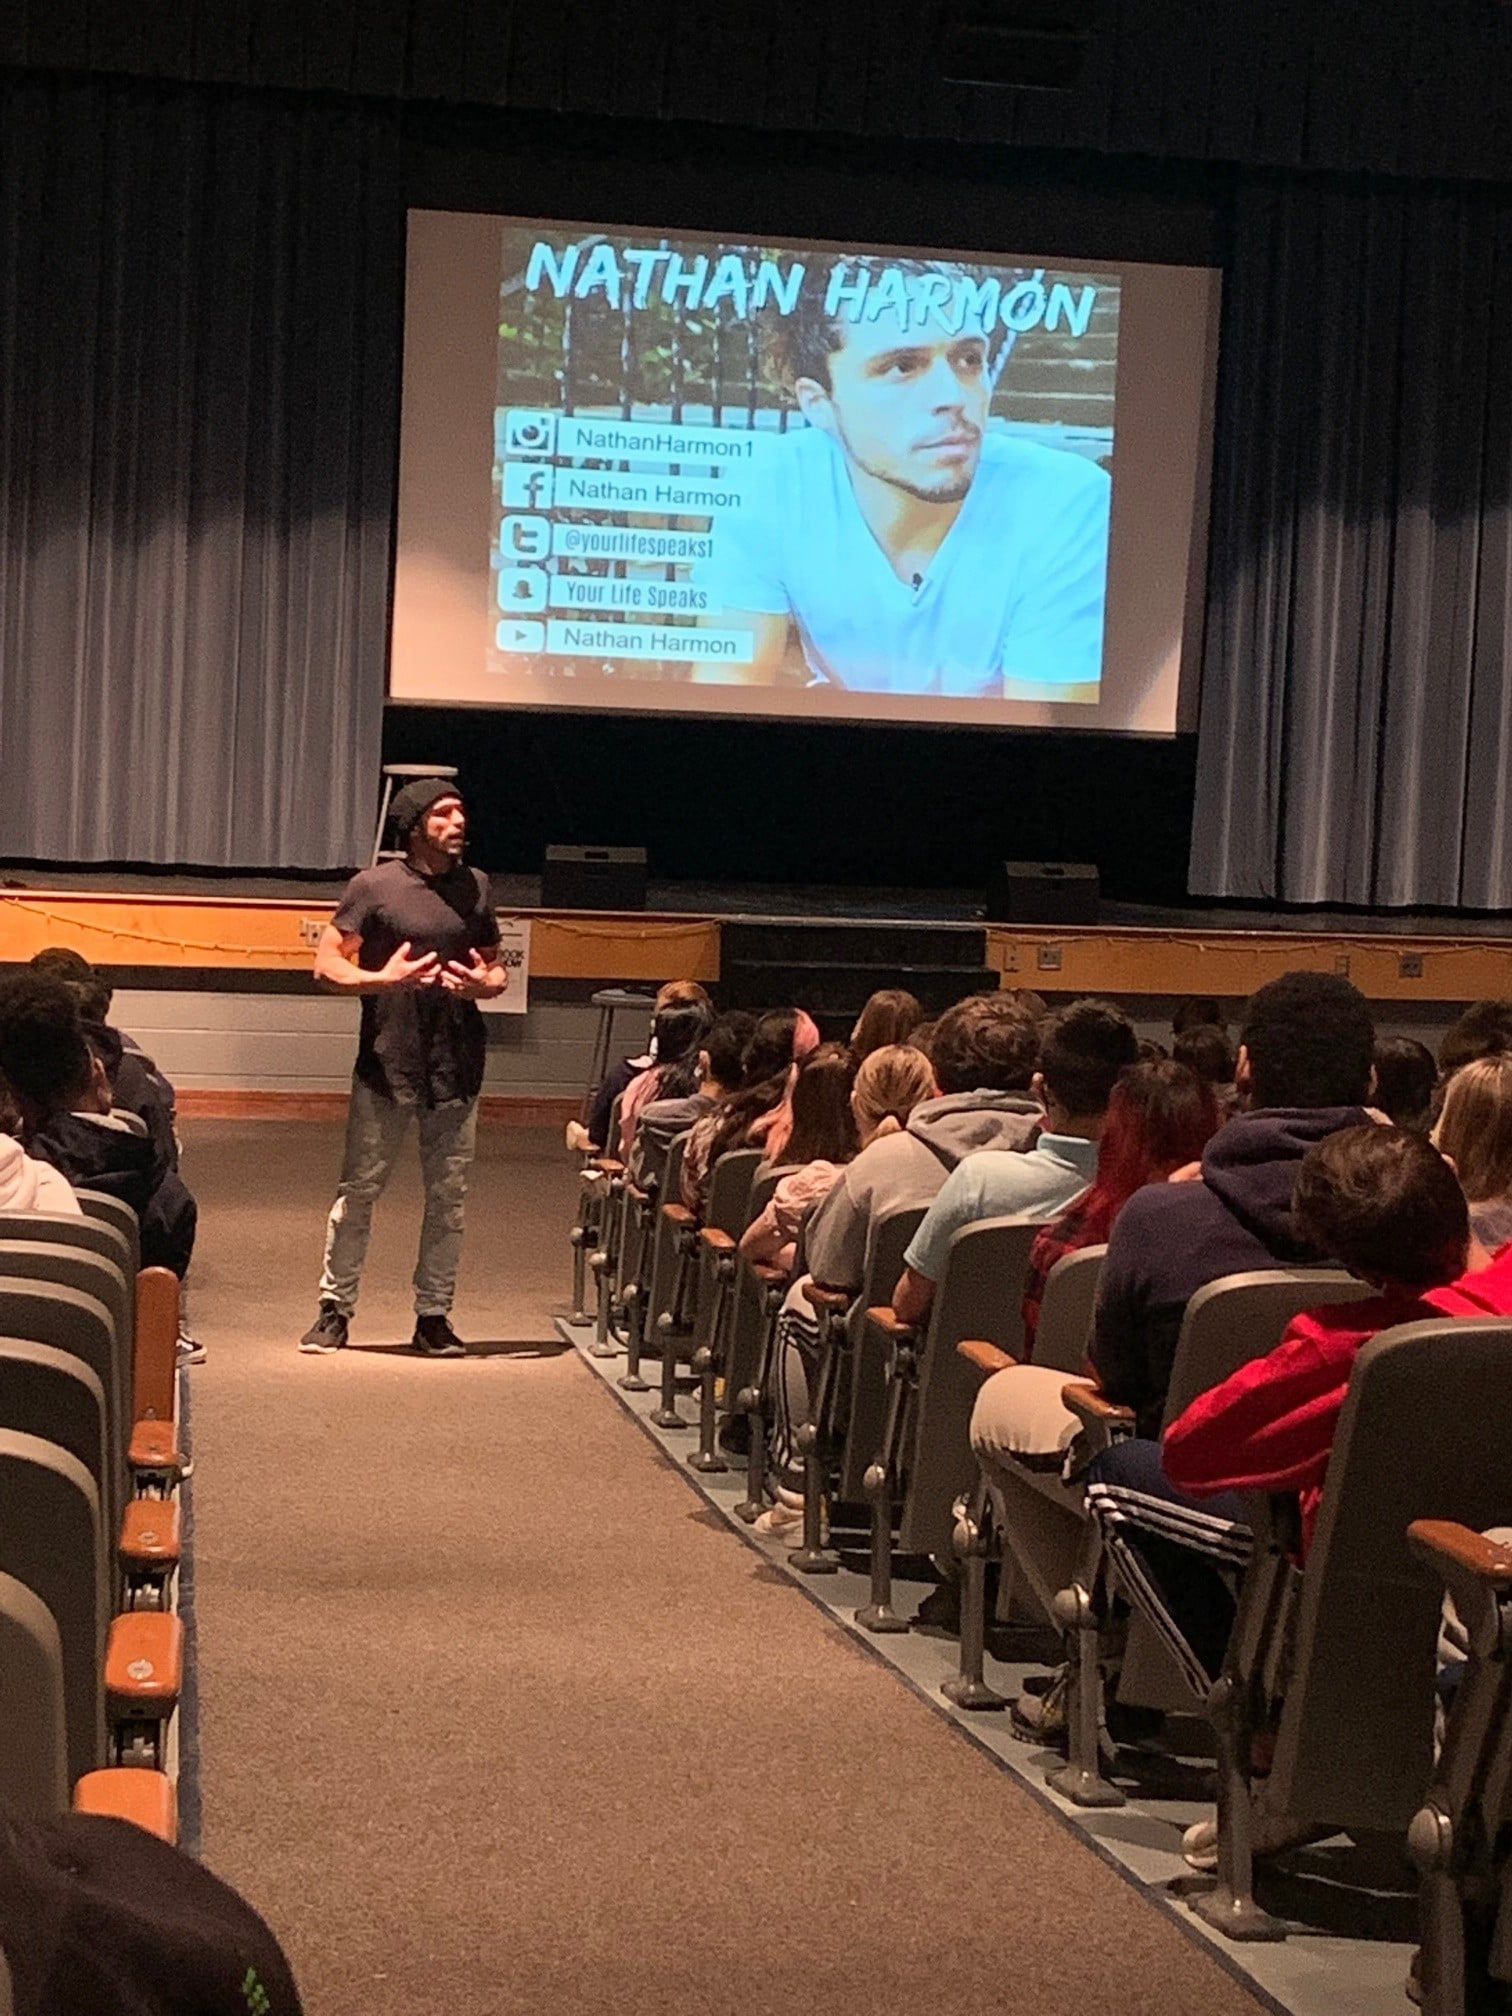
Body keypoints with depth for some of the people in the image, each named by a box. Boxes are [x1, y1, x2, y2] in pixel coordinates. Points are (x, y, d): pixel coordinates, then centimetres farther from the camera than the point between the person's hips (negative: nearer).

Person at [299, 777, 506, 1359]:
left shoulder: (475, 887, 10)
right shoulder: (374, 886, -3)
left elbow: (495, 967, 18)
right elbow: (327, 965, -4)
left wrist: (488, 983, -6)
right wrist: (382, 979, -21)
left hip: (457, 1065, 4)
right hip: (386, 1064, -4)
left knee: (448, 1196, 7)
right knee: (358, 1190, 1)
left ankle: (433, 1315, 16)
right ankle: (335, 1309, 12)